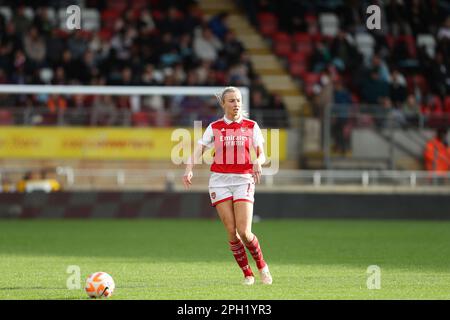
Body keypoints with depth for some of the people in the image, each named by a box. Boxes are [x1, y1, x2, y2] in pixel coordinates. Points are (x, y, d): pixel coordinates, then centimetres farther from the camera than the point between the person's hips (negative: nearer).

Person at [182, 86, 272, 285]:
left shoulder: (251, 126, 5)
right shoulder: (214, 127, 6)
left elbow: (262, 155, 2)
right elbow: (198, 151, -1)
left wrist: (258, 162, -21)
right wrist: (189, 169, -18)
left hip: (243, 181, -1)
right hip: (220, 180, 1)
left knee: (244, 232, -12)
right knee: (231, 231, -7)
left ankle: (262, 265, 13)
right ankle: (247, 274, 8)